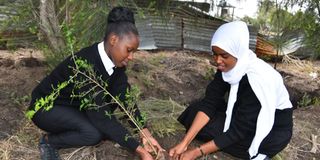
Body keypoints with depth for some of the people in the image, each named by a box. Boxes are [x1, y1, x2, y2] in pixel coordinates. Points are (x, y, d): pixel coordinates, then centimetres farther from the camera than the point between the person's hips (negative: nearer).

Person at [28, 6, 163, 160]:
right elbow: (100, 116, -35)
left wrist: (145, 133, -19)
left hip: (75, 104, 8)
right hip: (46, 107, -8)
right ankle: (49, 141, -1)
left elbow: (124, 96, -12)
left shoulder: (115, 60, -13)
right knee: (94, 133, -29)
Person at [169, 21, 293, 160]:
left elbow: (239, 130, -30)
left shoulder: (256, 80, -35)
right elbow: (210, 102, -16)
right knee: (194, 111, -8)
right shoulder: (228, 66, -14)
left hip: (275, 130, -6)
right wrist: (184, 142, -23)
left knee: (207, 126, -21)